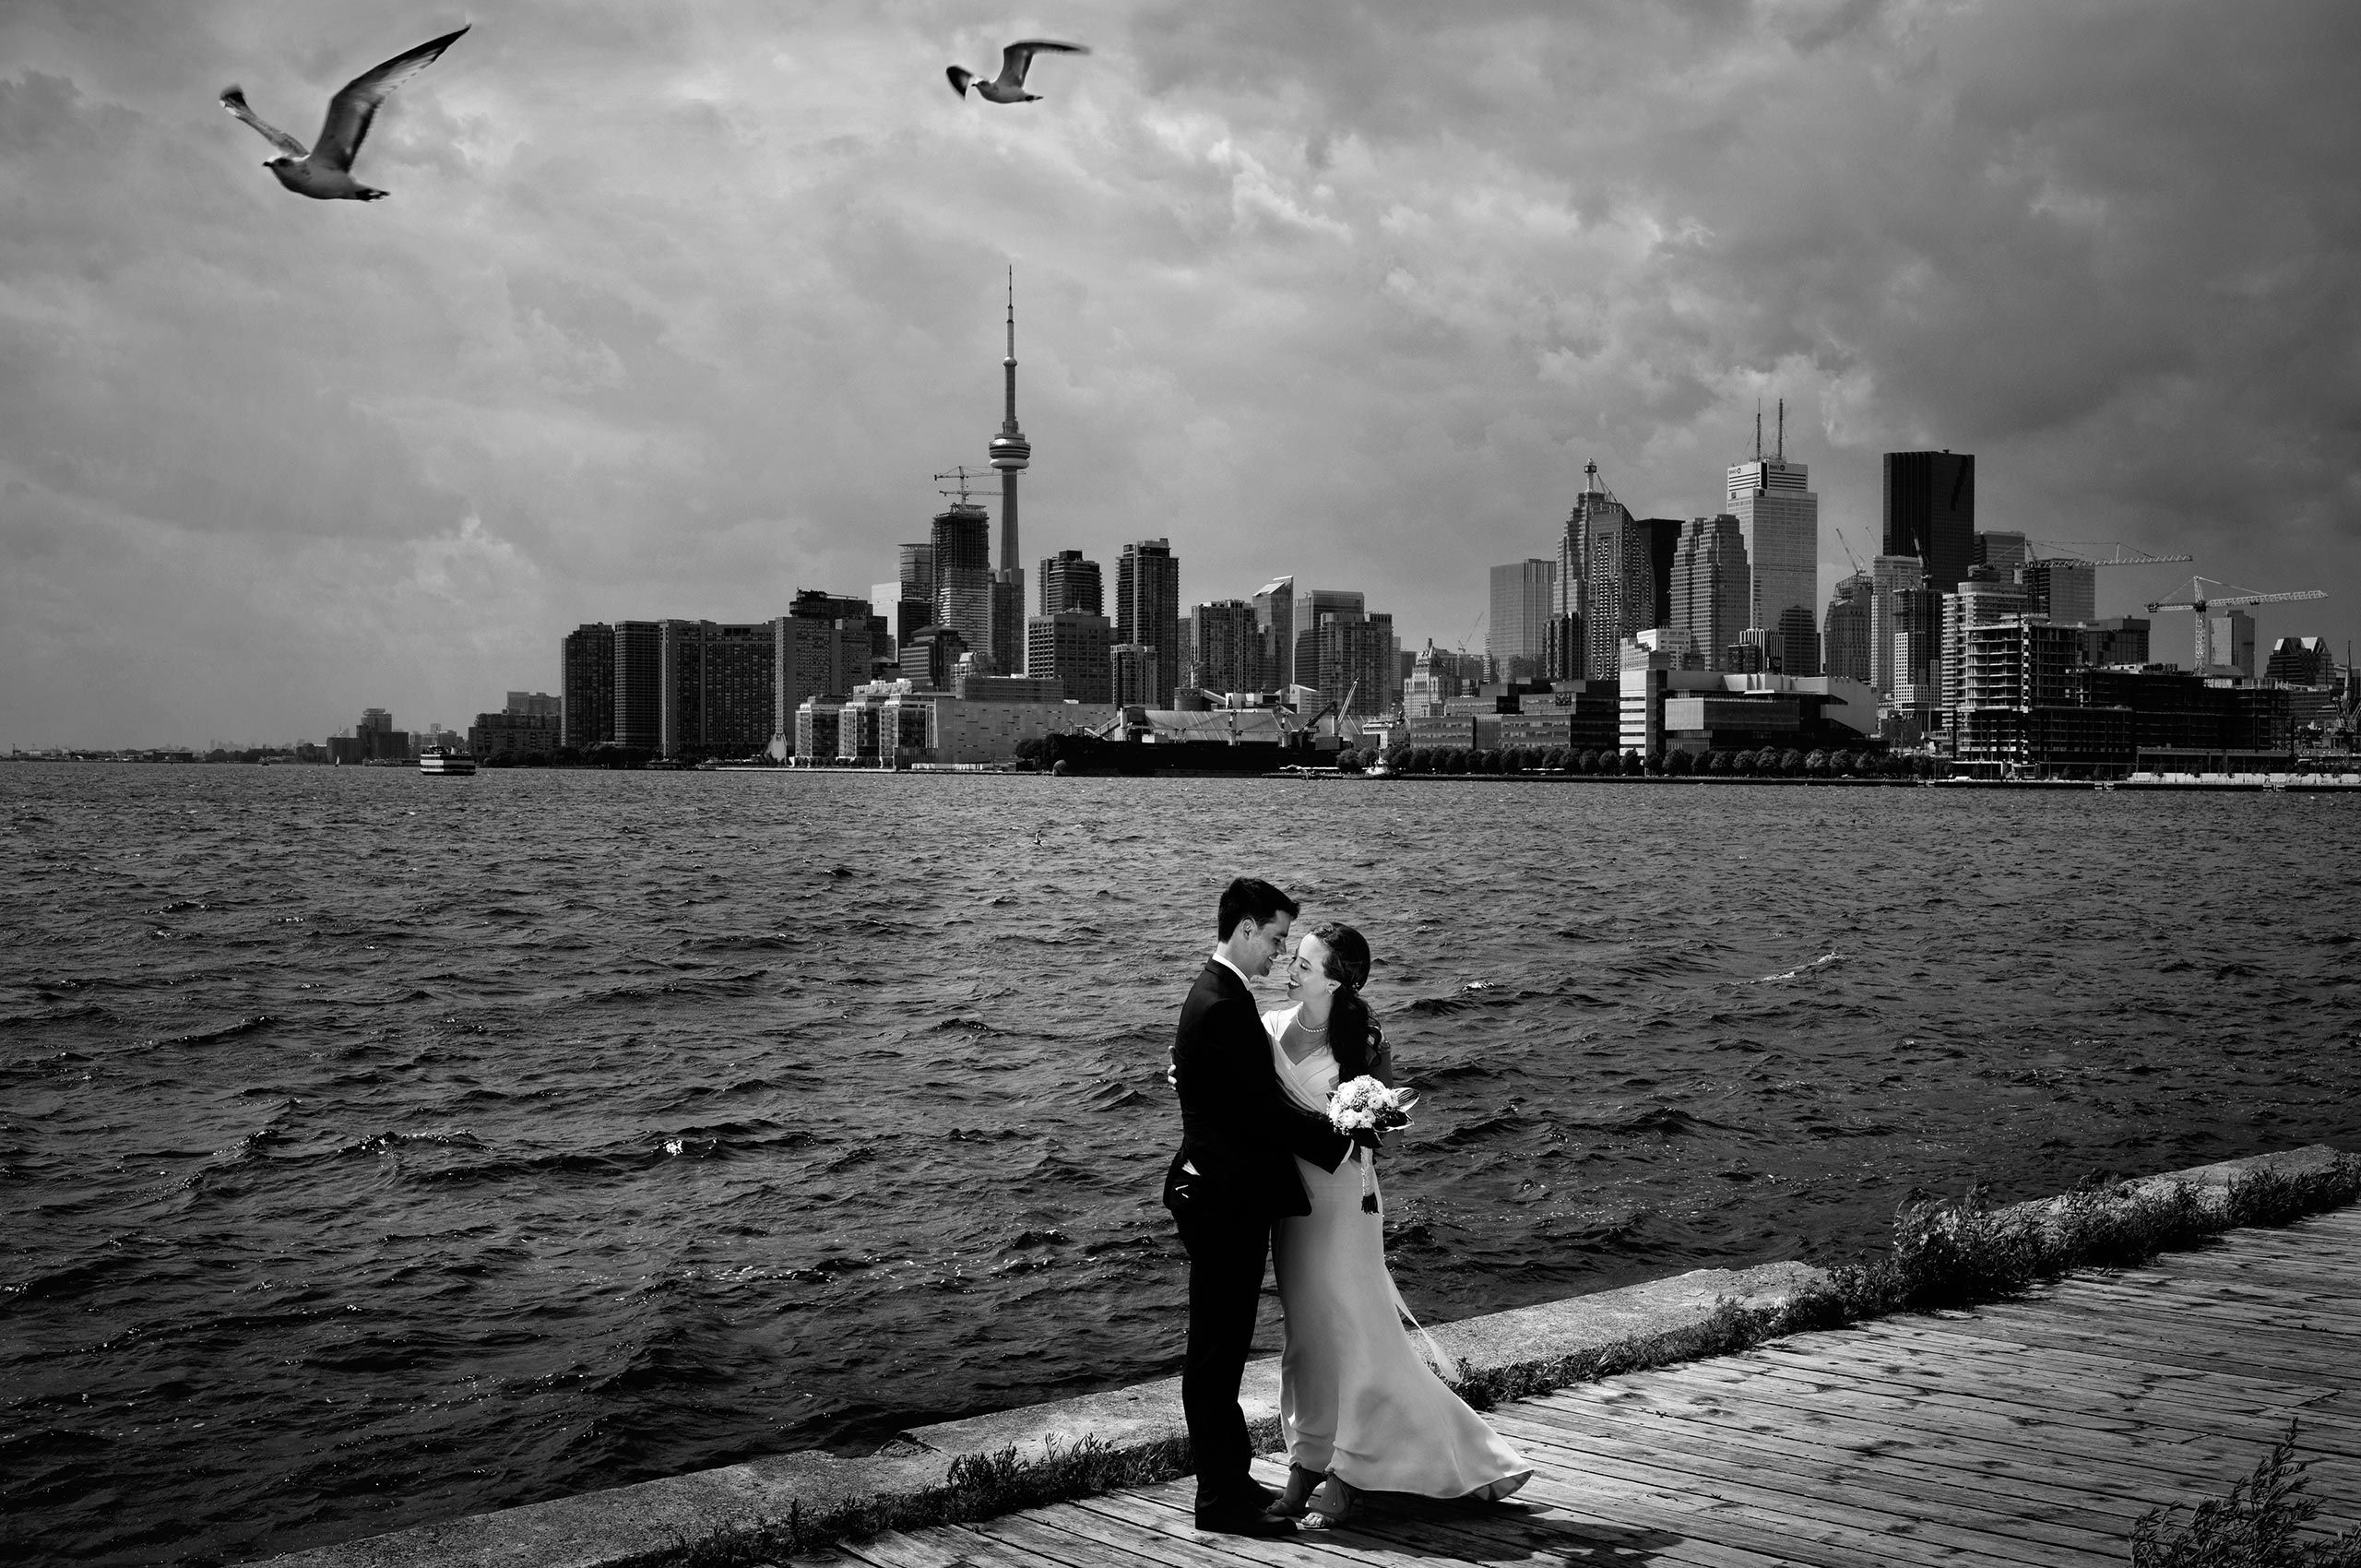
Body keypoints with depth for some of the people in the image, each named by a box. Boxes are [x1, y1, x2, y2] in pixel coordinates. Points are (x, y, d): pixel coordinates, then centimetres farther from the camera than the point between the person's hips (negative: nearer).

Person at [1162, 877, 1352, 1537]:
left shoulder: (1222, 995, 13)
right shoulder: (1221, 1005, -20)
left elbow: (1258, 1099, 16)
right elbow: (1265, 1109, -21)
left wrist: (1333, 1129, 8)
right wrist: (1340, 1140, -11)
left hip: (1229, 1195, 11)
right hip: (1224, 1197, -11)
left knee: (1222, 1346, 16)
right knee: (1217, 1349, -3)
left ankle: (1229, 1478, 26)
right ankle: (1223, 1497, 3)